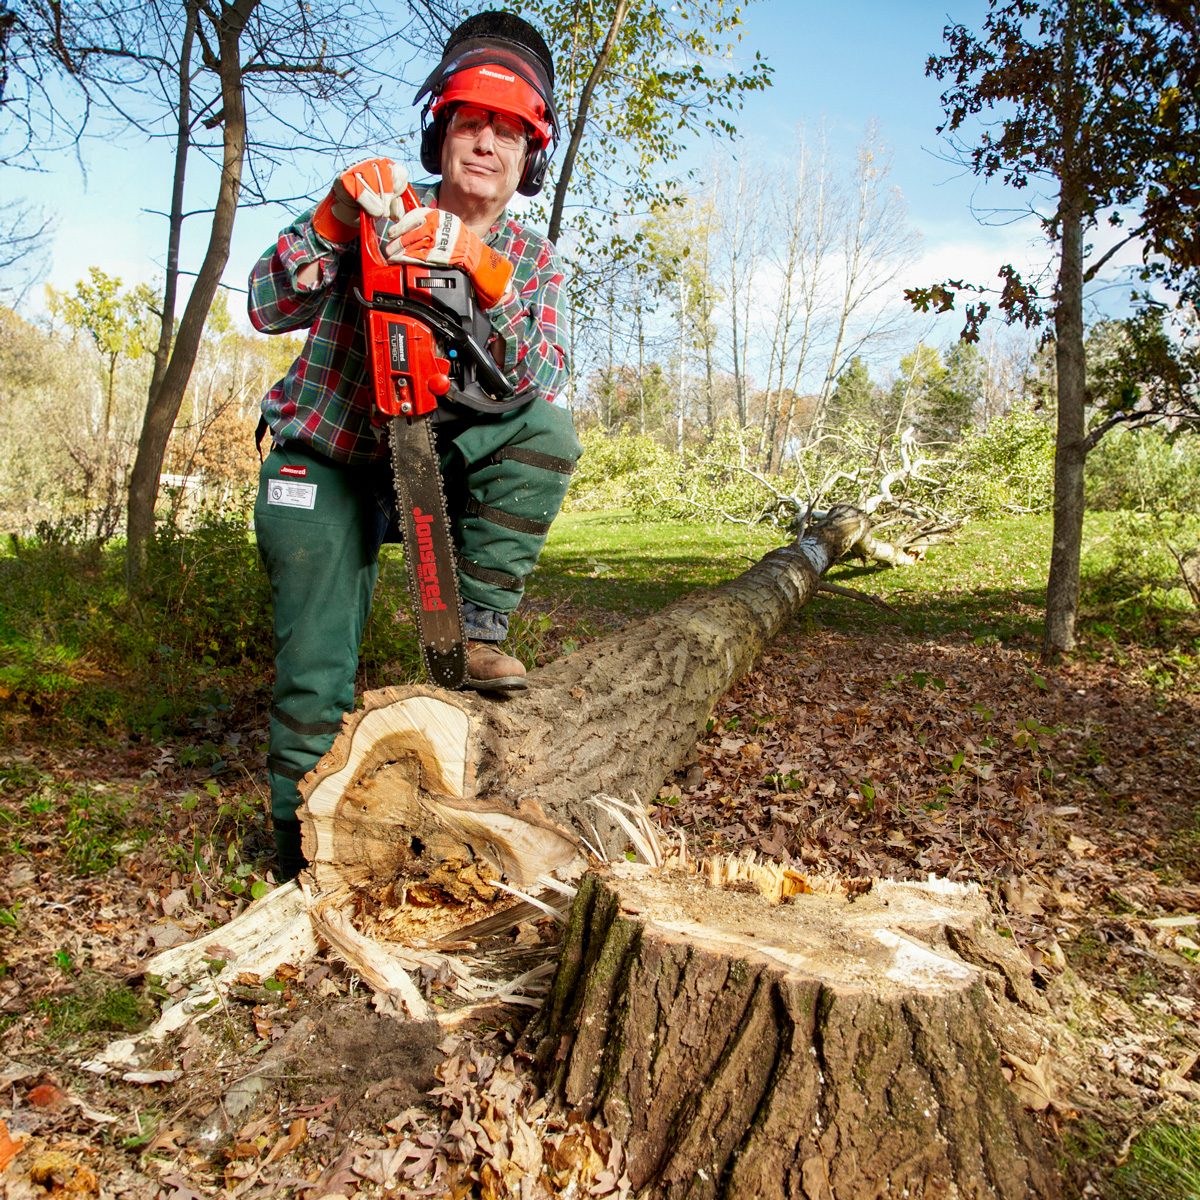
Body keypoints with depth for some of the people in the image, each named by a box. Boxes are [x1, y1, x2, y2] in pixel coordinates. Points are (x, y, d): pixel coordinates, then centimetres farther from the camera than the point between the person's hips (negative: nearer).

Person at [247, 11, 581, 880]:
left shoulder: (534, 262, 2)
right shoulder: (382, 213, -5)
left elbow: (541, 380, -16)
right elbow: (270, 308, -13)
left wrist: (483, 272, -31)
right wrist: (335, 213, -28)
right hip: (326, 466, -2)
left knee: (551, 429, -23)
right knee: (319, 681, -7)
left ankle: (479, 627, -14)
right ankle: (304, 859, 11)